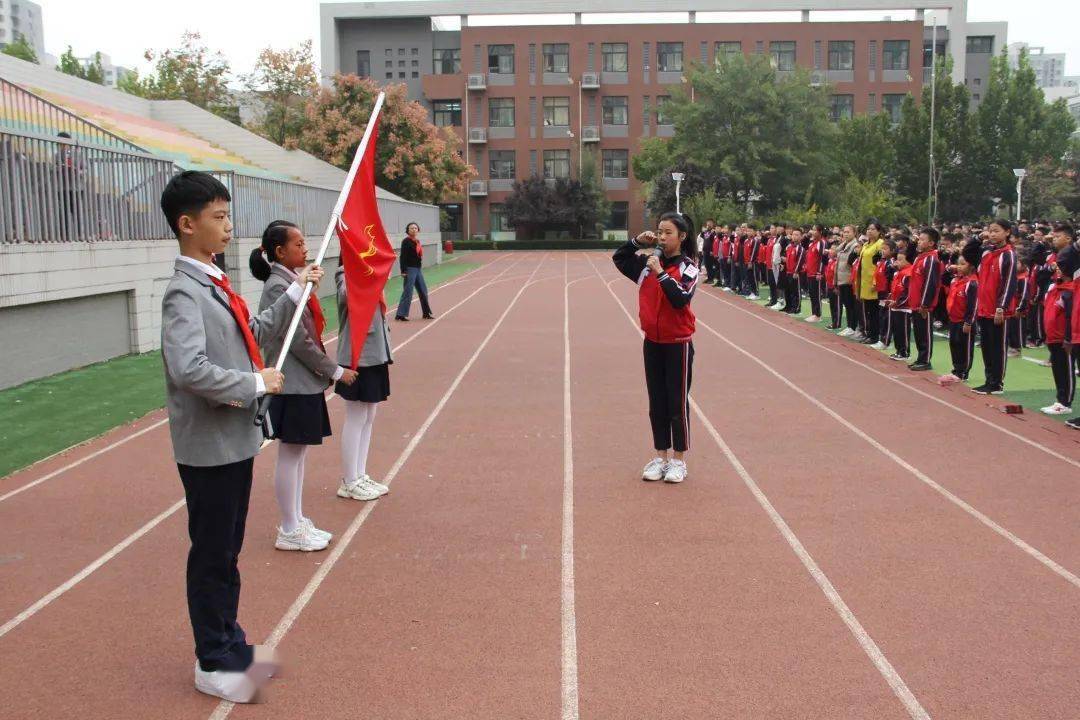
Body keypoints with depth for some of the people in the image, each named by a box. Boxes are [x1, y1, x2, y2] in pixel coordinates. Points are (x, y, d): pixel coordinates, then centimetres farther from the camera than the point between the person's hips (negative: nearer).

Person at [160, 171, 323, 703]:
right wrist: (256, 384, -21)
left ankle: (228, 646, 33)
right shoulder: (185, 291, -19)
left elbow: (255, 332, 23)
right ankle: (213, 664, 20)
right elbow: (189, 369, -32)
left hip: (236, 439, 9)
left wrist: (295, 292, 15)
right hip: (209, 446, -9)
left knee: (227, 551, 19)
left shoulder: (214, 282, 10)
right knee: (213, 556, 5)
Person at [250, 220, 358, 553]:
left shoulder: (291, 282, 10)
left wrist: (323, 372, 13)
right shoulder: (277, 287, -17)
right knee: (290, 456, 1)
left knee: (299, 453, 15)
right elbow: (299, 341, -19)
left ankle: (297, 522, 25)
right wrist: (335, 371, -11)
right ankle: (289, 531, 11)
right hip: (292, 384, -9)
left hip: (305, 381, 9)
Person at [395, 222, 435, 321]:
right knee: (407, 292, -9)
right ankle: (400, 314, -5)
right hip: (410, 269, -8)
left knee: (423, 291, 14)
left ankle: (426, 313, 24)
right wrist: (403, 271, -20)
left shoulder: (417, 241, 13)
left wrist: (420, 268, 17)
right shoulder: (406, 242, -11)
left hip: (418, 269, 8)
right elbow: (403, 257, -15)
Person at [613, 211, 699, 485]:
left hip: (678, 344, -5)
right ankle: (661, 457, 22)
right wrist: (637, 241, 0)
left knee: (677, 403, 3)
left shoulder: (688, 267, -10)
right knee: (656, 404, 11)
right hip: (652, 343, 5)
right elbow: (619, 258, 14)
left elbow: (680, 299, -23)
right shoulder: (648, 263, 3)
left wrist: (660, 273, -25)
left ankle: (679, 460, 15)